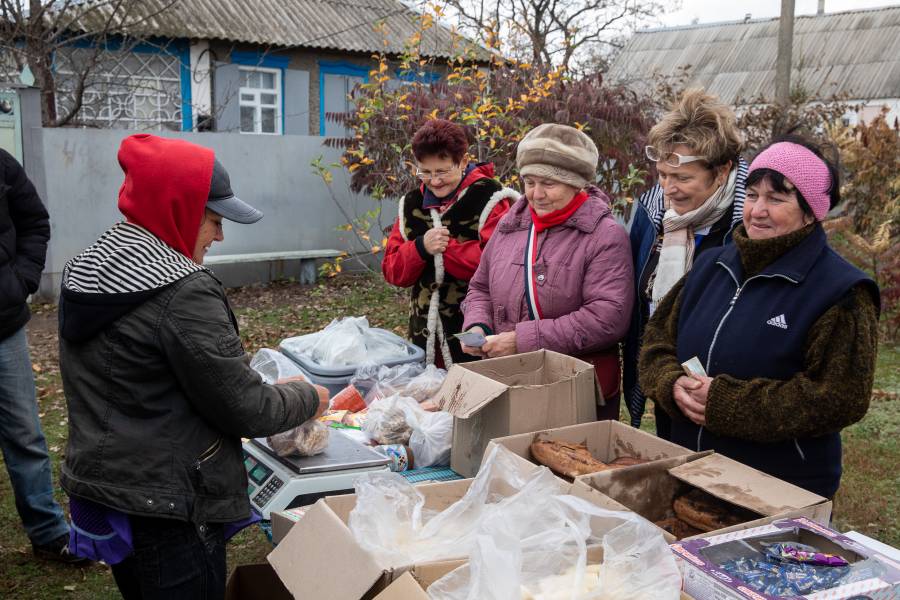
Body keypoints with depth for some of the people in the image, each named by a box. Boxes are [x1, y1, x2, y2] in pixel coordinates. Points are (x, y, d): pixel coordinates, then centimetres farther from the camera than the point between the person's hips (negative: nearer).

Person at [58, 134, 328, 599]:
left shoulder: (83, 274, 4)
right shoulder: (182, 295, -23)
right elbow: (244, 411, -19)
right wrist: (309, 398, 0)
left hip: (96, 484, 9)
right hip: (167, 509, -8)